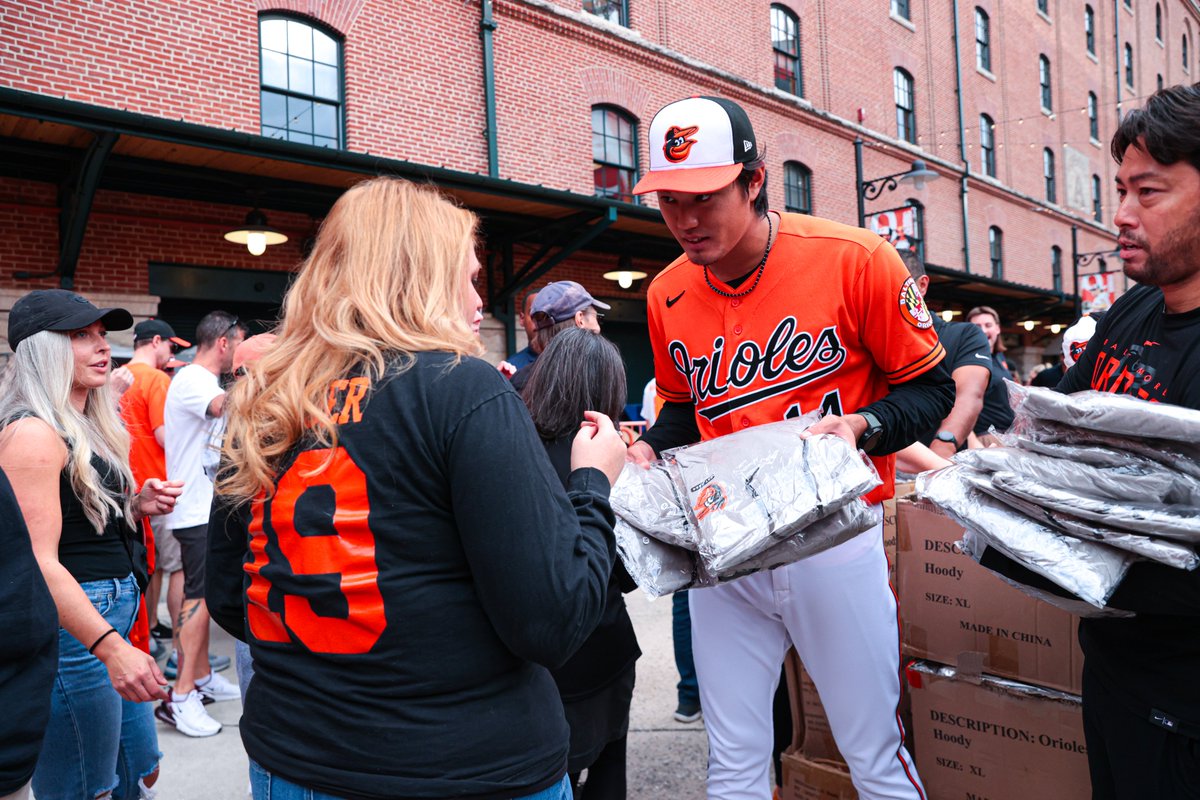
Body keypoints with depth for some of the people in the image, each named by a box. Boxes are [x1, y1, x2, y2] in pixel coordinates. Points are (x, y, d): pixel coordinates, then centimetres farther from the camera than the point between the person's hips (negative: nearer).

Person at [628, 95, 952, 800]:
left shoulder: (855, 260, -11)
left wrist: (861, 426, -20)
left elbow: (931, 386, -2)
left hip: (834, 537, -3)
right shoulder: (667, 295, 2)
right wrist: (648, 449, -1)